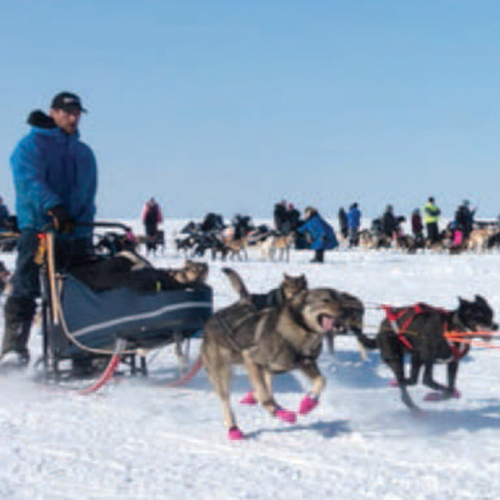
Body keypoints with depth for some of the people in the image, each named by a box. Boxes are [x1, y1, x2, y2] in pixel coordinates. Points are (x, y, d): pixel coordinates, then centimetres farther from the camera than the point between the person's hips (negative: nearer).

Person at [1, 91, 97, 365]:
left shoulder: (84, 153, 24)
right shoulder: (31, 145, 4)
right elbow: (29, 181, -13)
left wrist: (85, 223, 4)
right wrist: (53, 208, -29)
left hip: (76, 233, 5)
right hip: (39, 231, -5)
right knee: (25, 291, -12)